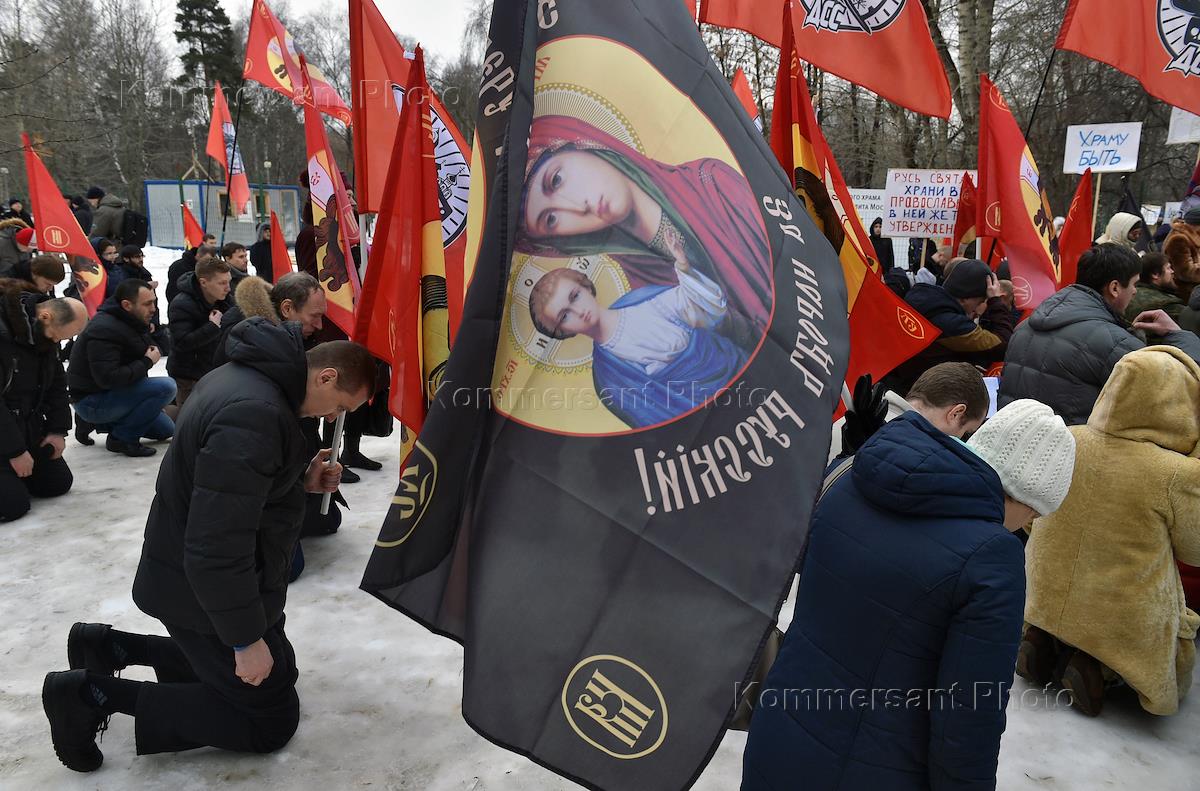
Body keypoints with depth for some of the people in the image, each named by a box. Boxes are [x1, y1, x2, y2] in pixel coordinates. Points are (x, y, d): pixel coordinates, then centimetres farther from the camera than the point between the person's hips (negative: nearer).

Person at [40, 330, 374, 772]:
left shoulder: (248, 374, 1)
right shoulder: (254, 413, -32)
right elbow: (217, 547, -31)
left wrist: (300, 481, 1)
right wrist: (246, 638, -20)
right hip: (207, 593, -10)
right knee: (272, 721, 5)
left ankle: (112, 648, 21)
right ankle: (96, 695, 3)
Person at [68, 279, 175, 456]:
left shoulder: (129, 322, 7)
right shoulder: (104, 330, -25)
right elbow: (109, 378, -32)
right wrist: (147, 362, -23)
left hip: (111, 394, 10)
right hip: (91, 401, -10)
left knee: (166, 429, 15)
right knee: (166, 386, -26)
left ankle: (96, 422, 15)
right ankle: (122, 438, -14)